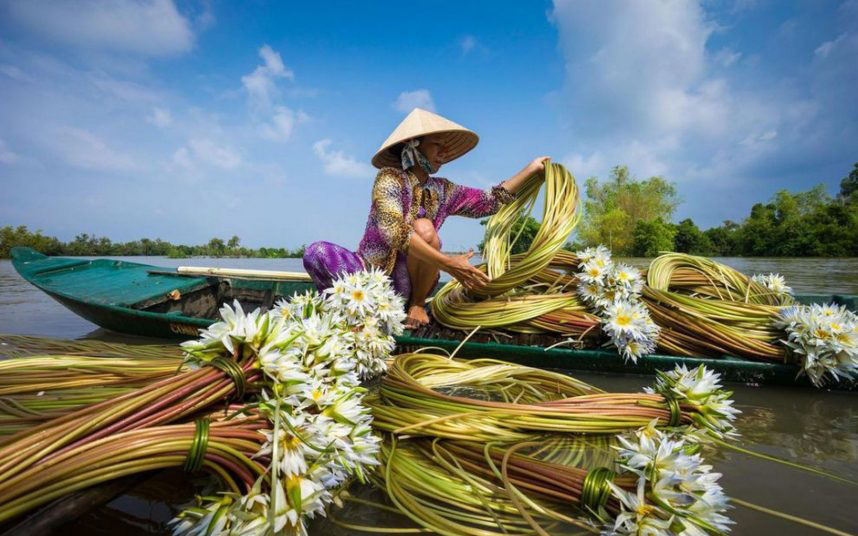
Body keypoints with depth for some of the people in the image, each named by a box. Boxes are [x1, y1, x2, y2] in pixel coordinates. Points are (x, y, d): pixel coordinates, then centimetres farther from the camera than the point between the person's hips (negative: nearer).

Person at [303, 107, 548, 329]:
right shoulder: (389, 177, -12)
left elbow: (492, 201, 8)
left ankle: (417, 304, -9)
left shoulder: (442, 191, 6)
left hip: (405, 282, 3)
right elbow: (393, 230, -28)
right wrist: (447, 263, -35)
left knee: (424, 228, -27)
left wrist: (532, 168, 3)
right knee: (316, 253, -29)